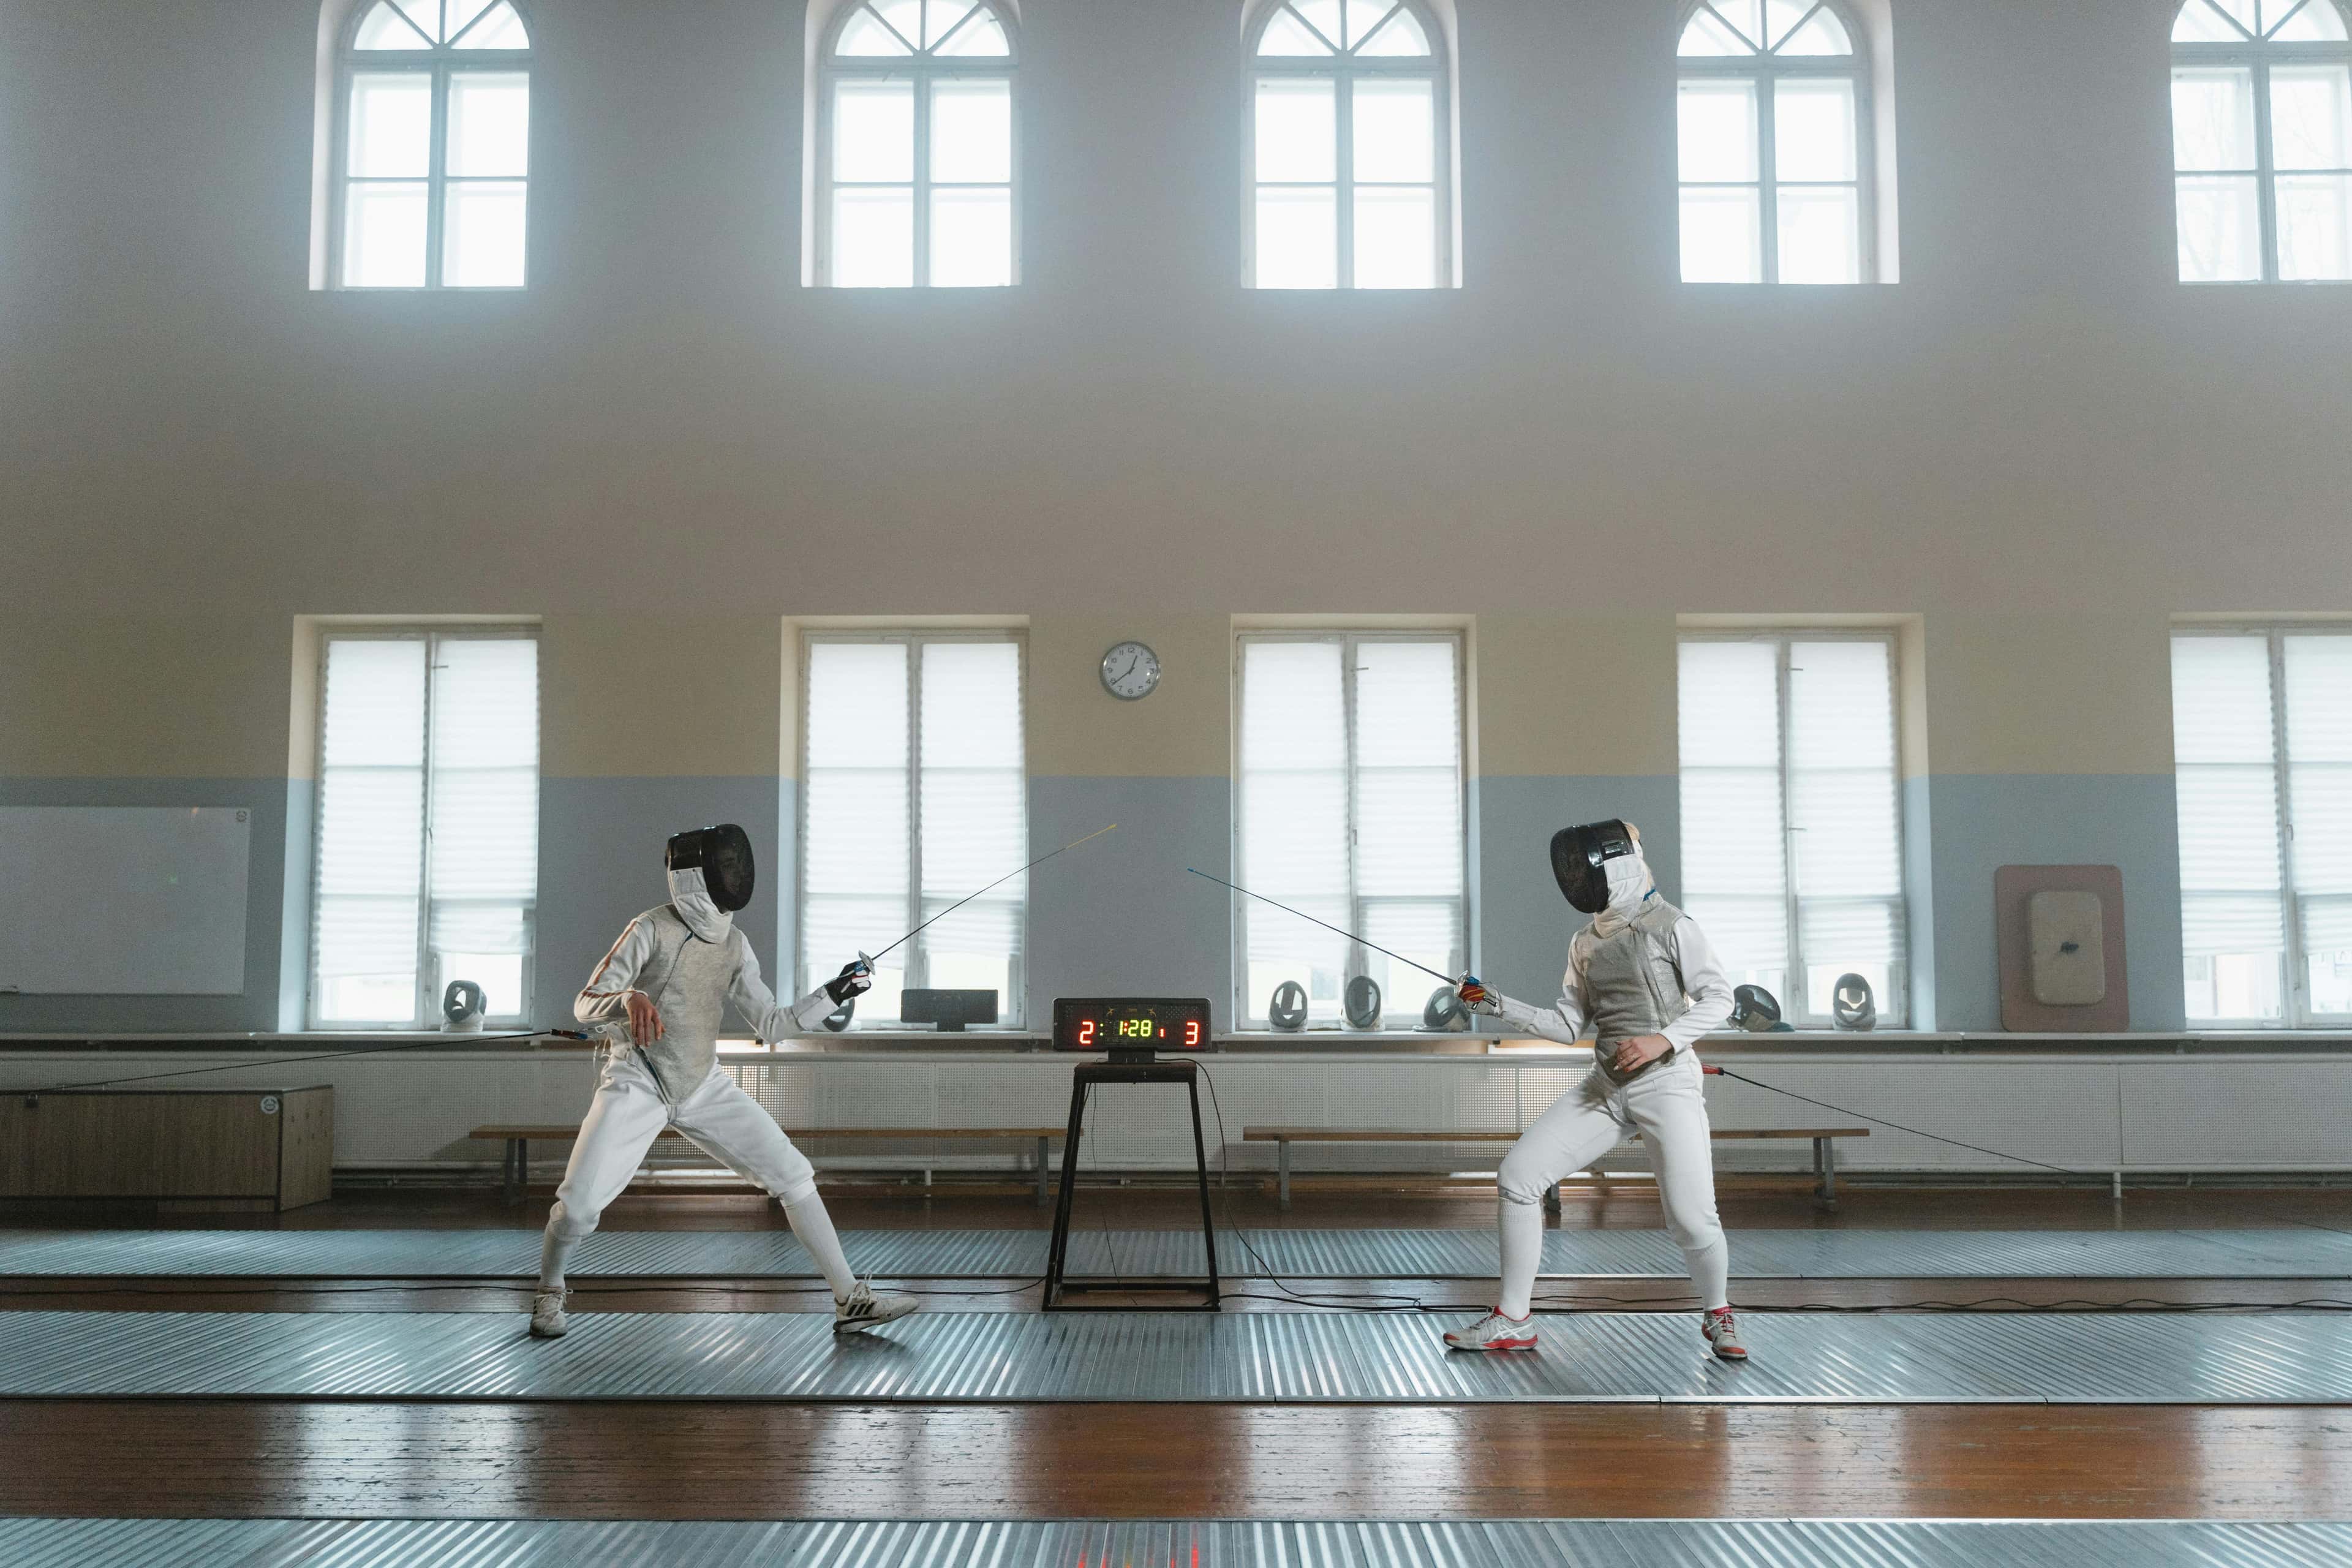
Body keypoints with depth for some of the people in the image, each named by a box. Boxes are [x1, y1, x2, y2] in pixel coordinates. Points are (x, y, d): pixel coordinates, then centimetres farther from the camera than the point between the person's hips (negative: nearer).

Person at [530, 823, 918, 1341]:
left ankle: (851, 1301, -2)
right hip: (637, 1084, -5)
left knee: (794, 1177, -6)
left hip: (703, 1087, 5)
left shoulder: (733, 943, 3)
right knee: (579, 1204, -18)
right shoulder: (652, 930, -14)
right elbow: (586, 1006, -15)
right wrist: (629, 1000, -38)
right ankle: (550, 1292, 16)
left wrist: (832, 994, -3)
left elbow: (771, 1024, 8)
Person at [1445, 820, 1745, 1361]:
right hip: (1606, 1088, 6)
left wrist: (1663, 1039, -22)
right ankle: (1513, 1320, 2)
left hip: (1669, 1083, -6)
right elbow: (1568, 1027, 14)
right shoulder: (1585, 943, 13)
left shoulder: (1672, 926, -6)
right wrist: (1499, 1006, 3)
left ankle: (1718, 1316, 17)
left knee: (1692, 1221, -15)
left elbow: (1718, 999, -8)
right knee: (1518, 1175, -8)